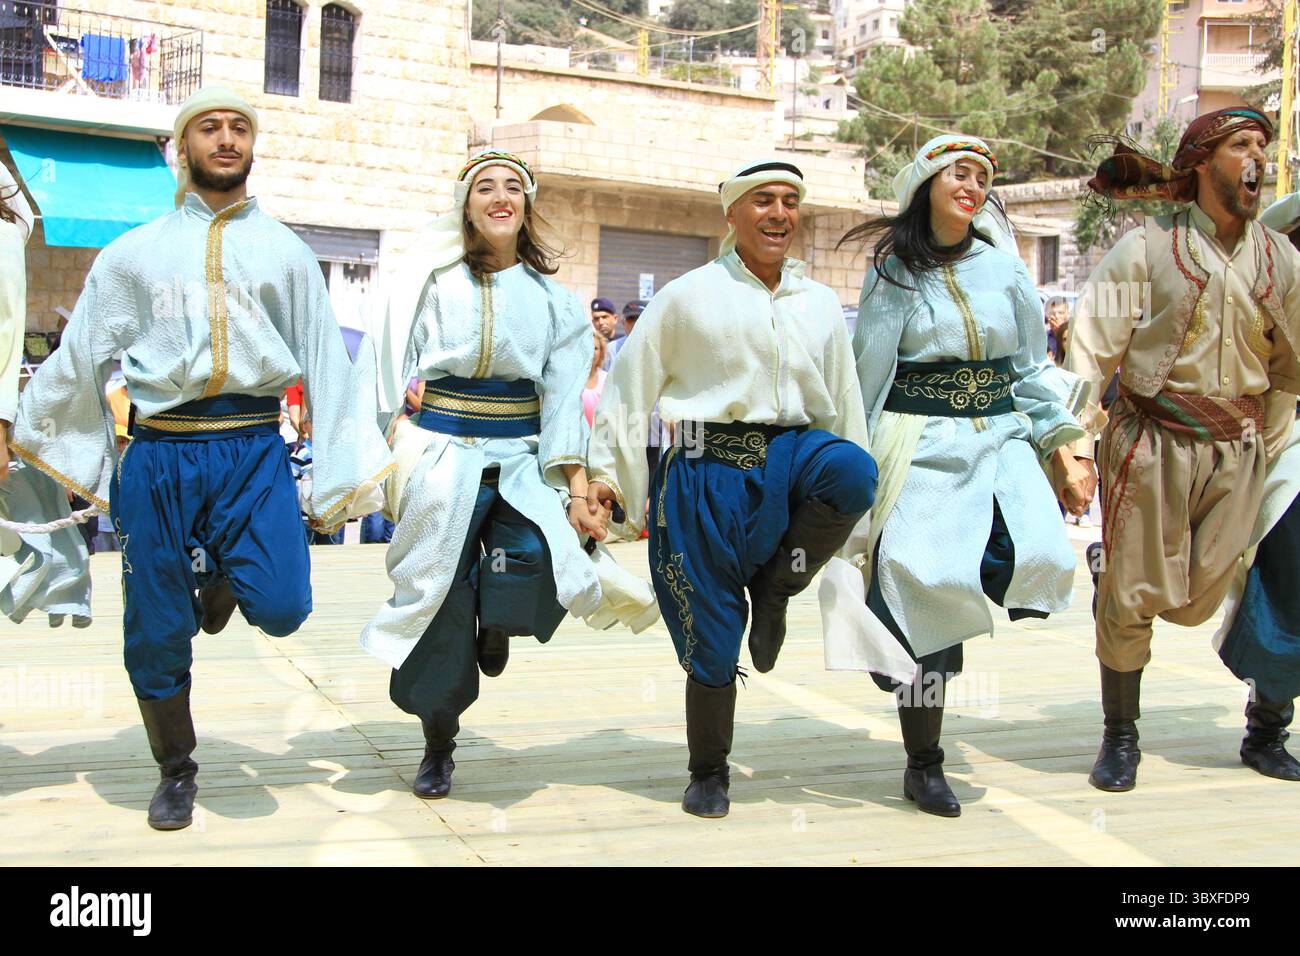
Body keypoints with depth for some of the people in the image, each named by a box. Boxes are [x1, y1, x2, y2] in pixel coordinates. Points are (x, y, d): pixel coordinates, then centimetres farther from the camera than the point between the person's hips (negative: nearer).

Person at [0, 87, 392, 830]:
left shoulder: (286, 253, 13)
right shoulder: (135, 254, 12)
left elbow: (328, 362, 11)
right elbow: (76, 360, 16)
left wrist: (349, 471, 7)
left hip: (254, 452, 0)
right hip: (159, 456, 1)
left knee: (279, 607, -18)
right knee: (157, 634, 5)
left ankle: (223, 579, 20)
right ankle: (176, 772, 30)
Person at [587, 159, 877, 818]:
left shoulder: (820, 304, 12)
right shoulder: (687, 296, 2)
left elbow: (844, 403, 18)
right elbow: (629, 387, 5)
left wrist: (852, 486, 18)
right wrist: (605, 469, 3)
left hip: (792, 455, 3)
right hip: (709, 469, -2)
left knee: (852, 468, -34)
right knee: (712, 637, 1)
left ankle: (774, 588, -9)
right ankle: (708, 773, 23)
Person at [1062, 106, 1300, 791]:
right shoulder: (1147, 248, -5)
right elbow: (1092, 350, -7)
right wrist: (1077, 442, -13)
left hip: (1237, 451, 4)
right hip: (1152, 443, -3)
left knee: (1194, 603, -1)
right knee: (1134, 597, 1)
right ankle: (1119, 736, 17)